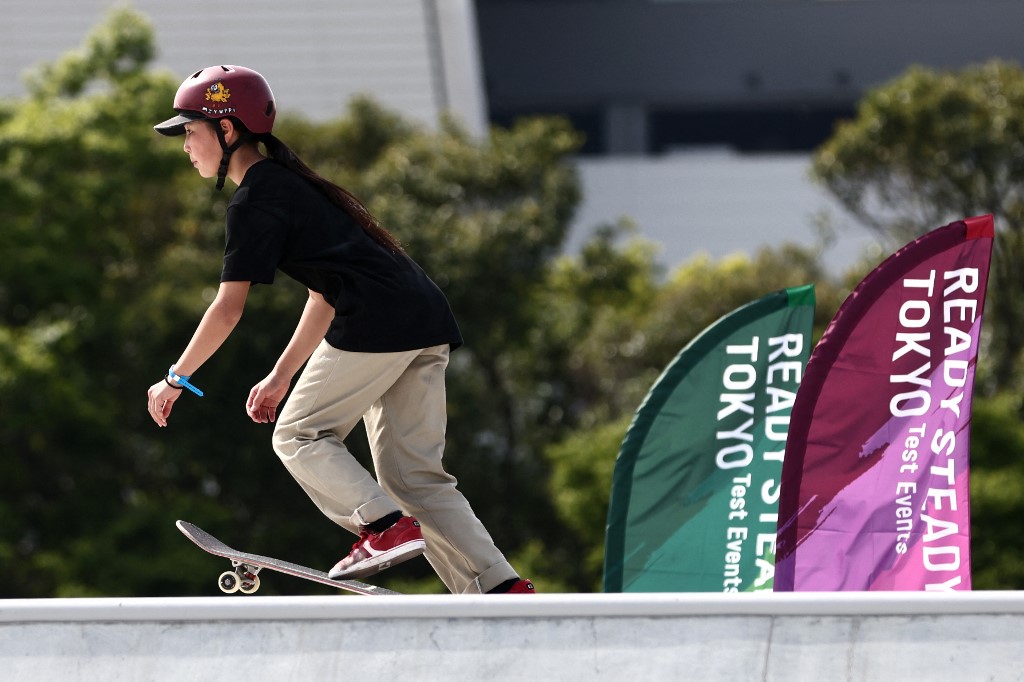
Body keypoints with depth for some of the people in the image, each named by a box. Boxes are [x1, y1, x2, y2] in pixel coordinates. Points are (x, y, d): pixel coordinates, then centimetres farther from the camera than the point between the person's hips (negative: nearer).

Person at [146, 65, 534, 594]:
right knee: (414, 475, 8)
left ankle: (386, 527, -16)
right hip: (430, 321, 9)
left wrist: (177, 379, 5)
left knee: (298, 436, 2)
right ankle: (500, 588, -3)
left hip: (377, 322, -9)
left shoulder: (254, 201, -3)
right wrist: (280, 378, 32)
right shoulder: (291, 183, 26)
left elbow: (228, 310, -6)